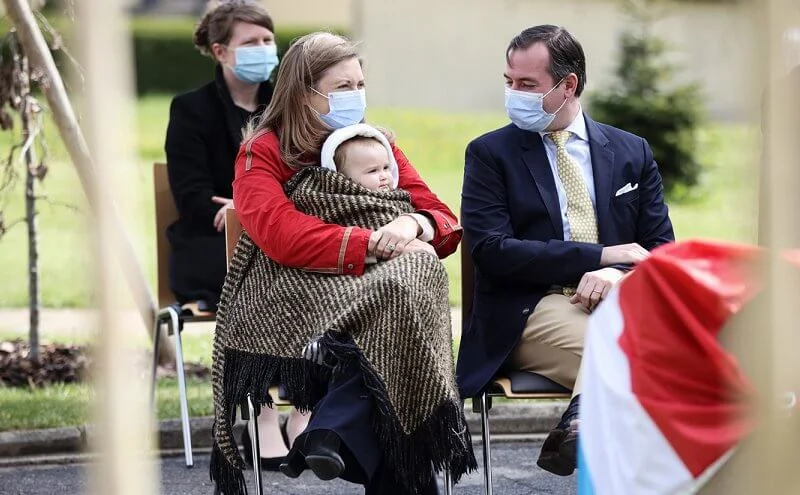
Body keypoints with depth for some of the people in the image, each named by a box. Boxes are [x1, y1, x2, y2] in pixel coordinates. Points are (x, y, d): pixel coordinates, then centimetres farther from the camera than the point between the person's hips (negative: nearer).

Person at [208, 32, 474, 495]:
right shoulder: (263, 153, 8)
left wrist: (412, 223, -10)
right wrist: (374, 244, -19)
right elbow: (281, 235, -11)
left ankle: (330, 434, -37)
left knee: (420, 272, -33)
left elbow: (442, 219, 16)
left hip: (375, 284, 4)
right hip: (293, 292, -4)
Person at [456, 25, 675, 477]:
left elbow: (661, 248, 13)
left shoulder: (632, 152, 17)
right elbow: (492, 251, -4)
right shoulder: (490, 154, 9)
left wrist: (621, 275, -13)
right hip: (531, 309, -3)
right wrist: (602, 255, -9)